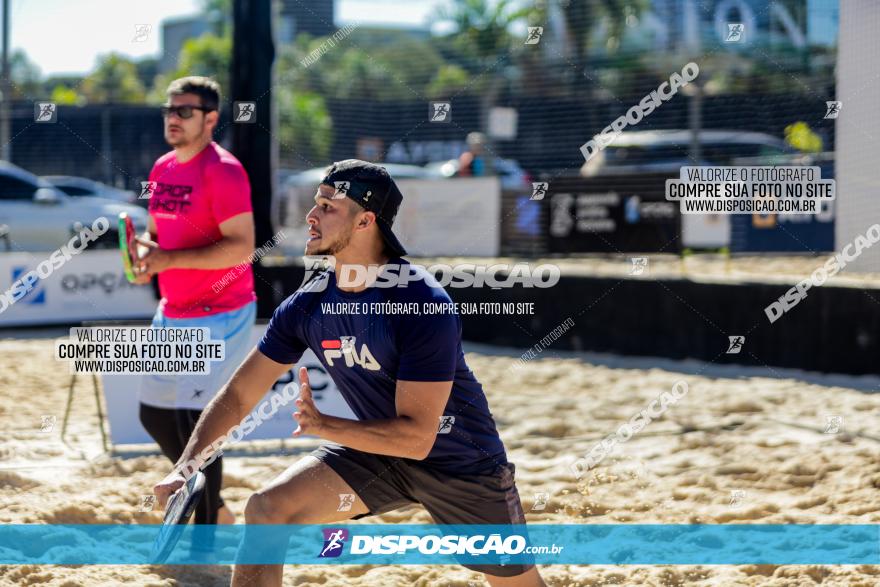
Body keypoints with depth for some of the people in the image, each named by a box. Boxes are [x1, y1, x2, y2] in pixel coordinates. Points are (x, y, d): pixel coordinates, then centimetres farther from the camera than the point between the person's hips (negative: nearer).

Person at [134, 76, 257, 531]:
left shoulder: (222, 171, -16)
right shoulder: (162, 169, 9)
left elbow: (242, 247, -24)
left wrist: (169, 259, -28)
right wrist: (145, 254, -2)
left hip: (220, 316, -9)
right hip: (173, 314, 9)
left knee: (192, 419, -10)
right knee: (154, 414, 13)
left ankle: (206, 533, 3)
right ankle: (213, 507, 30)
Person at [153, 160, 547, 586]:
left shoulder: (424, 304, -28)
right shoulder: (306, 306, -10)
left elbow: (416, 437, -30)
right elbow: (239, 394, -5)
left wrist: (325, 427, -41)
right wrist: (185, 467, -19)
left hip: (461, 461, -4)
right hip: (377, 452, 5)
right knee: (267, 510, -15)